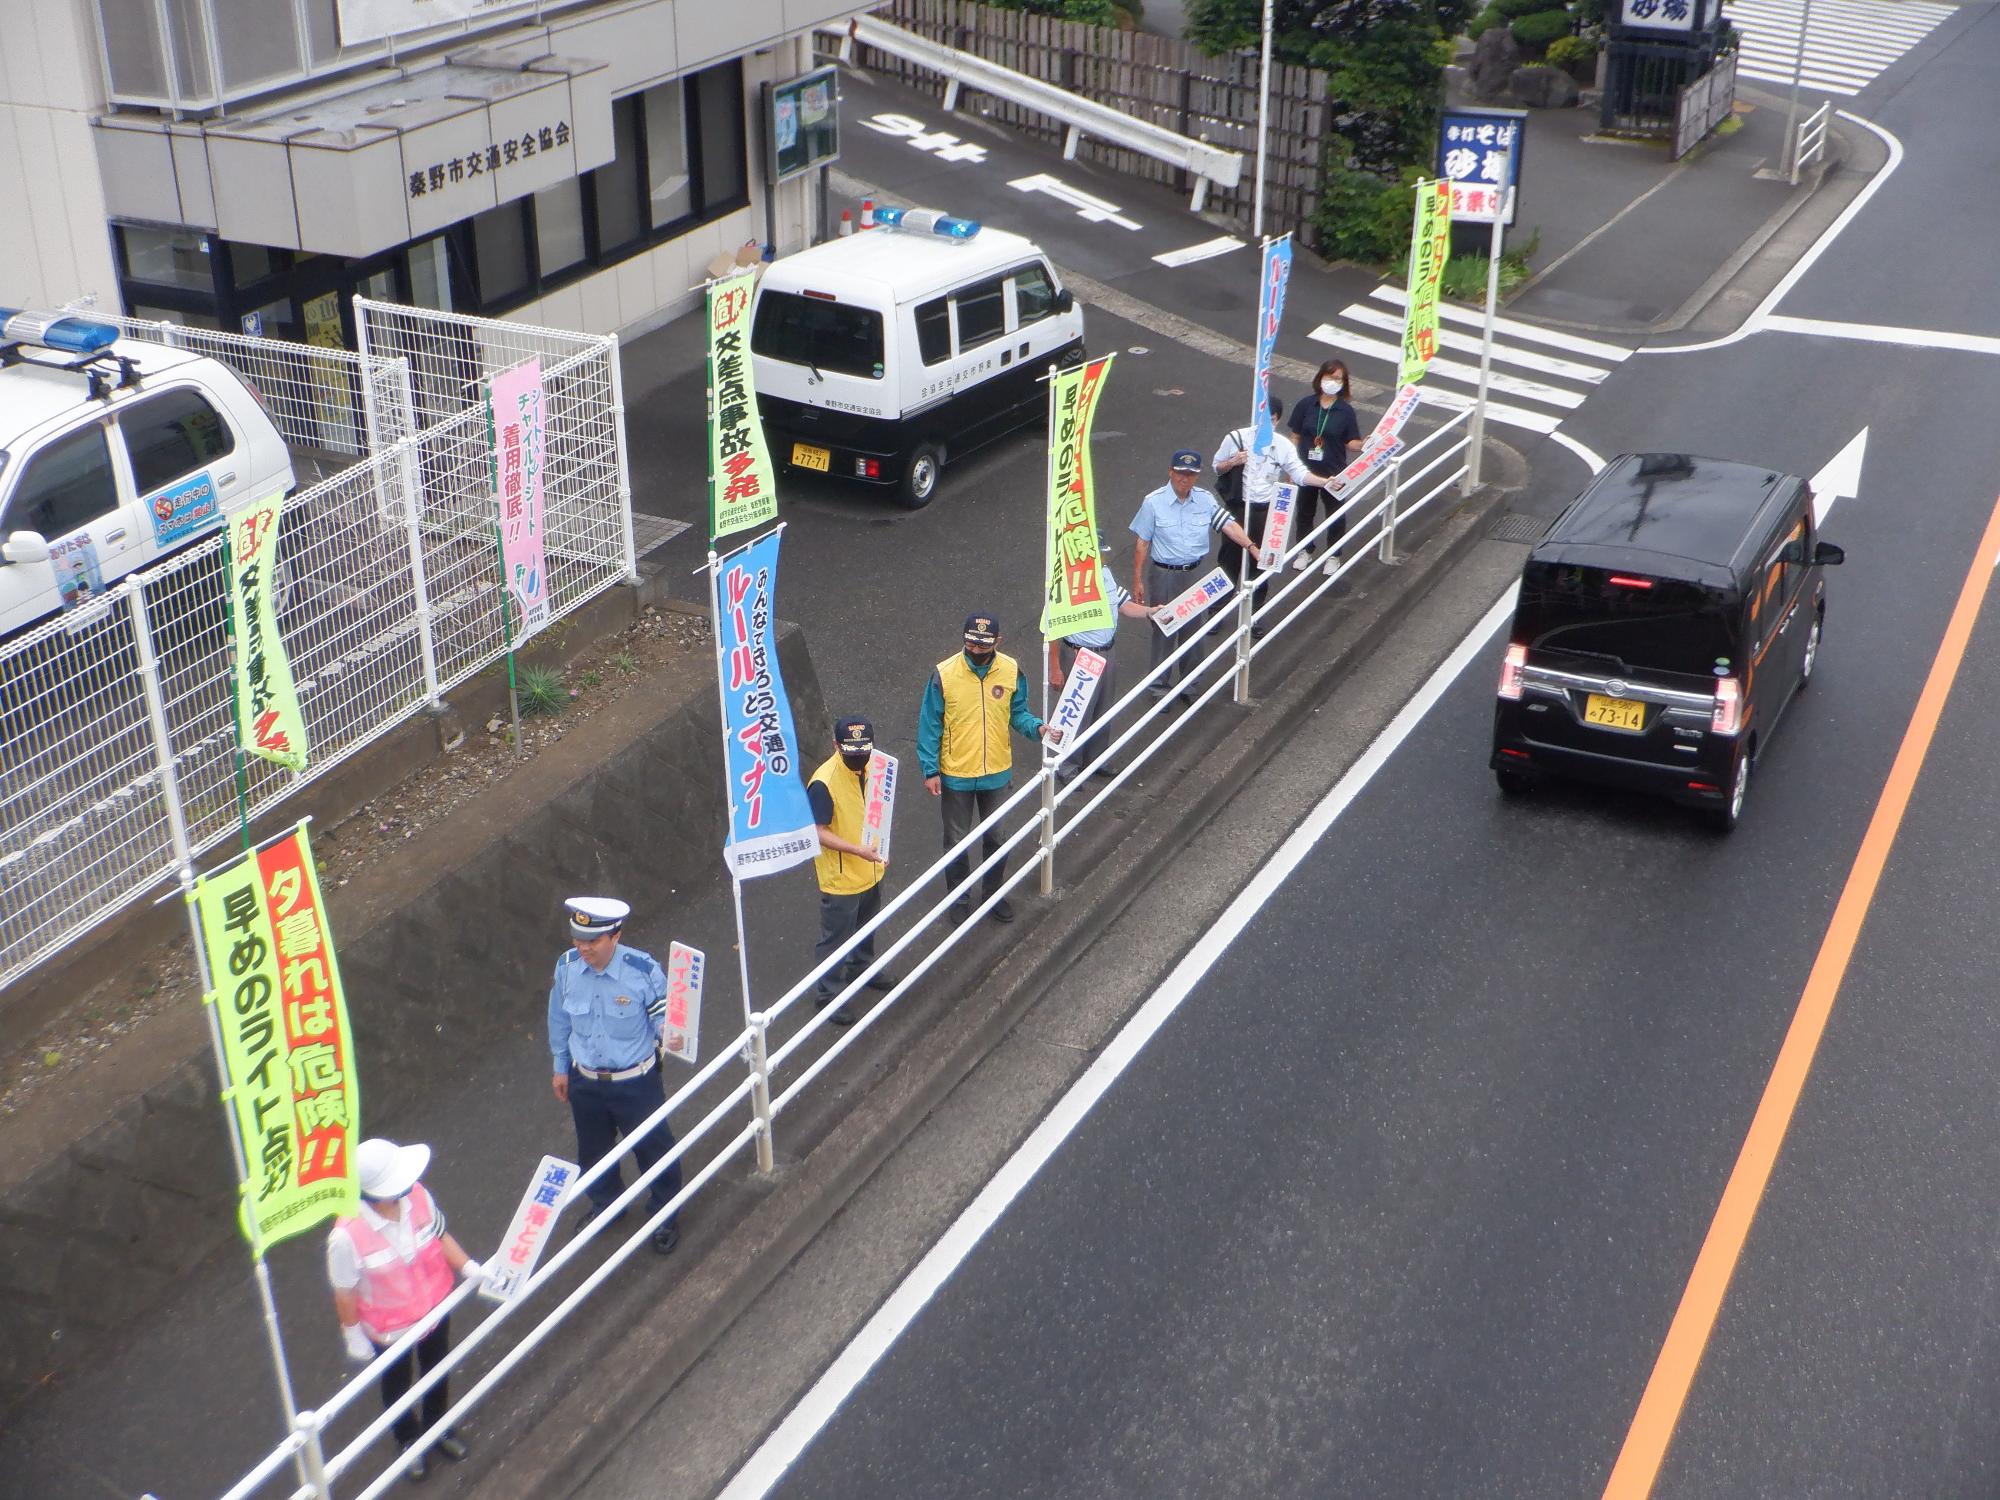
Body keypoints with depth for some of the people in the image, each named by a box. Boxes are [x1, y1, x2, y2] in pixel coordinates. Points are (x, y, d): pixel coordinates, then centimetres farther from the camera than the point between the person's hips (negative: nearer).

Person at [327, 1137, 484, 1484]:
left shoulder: (418, 1196, -26)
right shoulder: (347, 1235, -37)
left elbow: (439, 1234, -6)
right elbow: (345, 1292, -21)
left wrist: (467, 1266, -18)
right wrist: (354, 1336, -10)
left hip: (435, 1308, 4)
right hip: (389, 1329, -3)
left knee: (437, 1374, 29)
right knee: (397, 1387, 26)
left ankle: (437, 1427, 60)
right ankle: (410, 1441, 57)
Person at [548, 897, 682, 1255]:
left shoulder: (643, 970, -25)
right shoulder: (566, 968, -14)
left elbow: (663, 1013, -12)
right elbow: (560, 1020, 4)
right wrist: (560, 1068, 13)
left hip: (635, 1082, -4)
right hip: (584, 1081, 4)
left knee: (652, 1148, 14)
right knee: (592, 1150, 25)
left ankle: (666, 1216, 40)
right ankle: (604, 1204, 54)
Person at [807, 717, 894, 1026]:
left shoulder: (869, 766, -6)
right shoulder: (824, 783, -30)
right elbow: (818, 832, -26)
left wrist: (876, 849, 12)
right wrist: (857, 849, -33)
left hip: (869, 870, 8)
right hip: (840, 878, -8)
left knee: (866, 926, 28)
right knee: (835, 938, 8)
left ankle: (861, 968, 52)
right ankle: (827, 994, 25)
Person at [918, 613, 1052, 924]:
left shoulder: (1011, 671, -11)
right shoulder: (944, 674, -19)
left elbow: (1018, 712, 1)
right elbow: (929, 725, -12)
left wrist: (1036, 727, -20)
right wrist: (930, 770, -12)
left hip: (997, 773, 2)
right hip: (956, 775, -2)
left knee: (997, 838, 20)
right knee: (957, 841, 15)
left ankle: (994, 892, 42)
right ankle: (959, 898, 36)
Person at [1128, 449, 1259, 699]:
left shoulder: (1205, 499, -1)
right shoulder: (1154, 502, -11)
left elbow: (1229, 525, -4)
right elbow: (1142, 544, -7)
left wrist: (1252, 546, -19)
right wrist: (1137, 581, -8)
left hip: (1197, 573, 3)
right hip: (1165, 576, -3)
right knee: (1164, 630, 6)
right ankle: (1159, 685, 19)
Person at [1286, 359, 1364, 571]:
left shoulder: (1346, 410, -9)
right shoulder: (1306, 405, -7)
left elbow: (1351, 442, -5)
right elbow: (1295, 436, 0)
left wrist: (1364, 444, -26)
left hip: (1333, 473, -1)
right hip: (1306, 471, 1)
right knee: (1304, 512, 18)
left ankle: (1332, 554, 32)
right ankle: (1304, 550, 38)